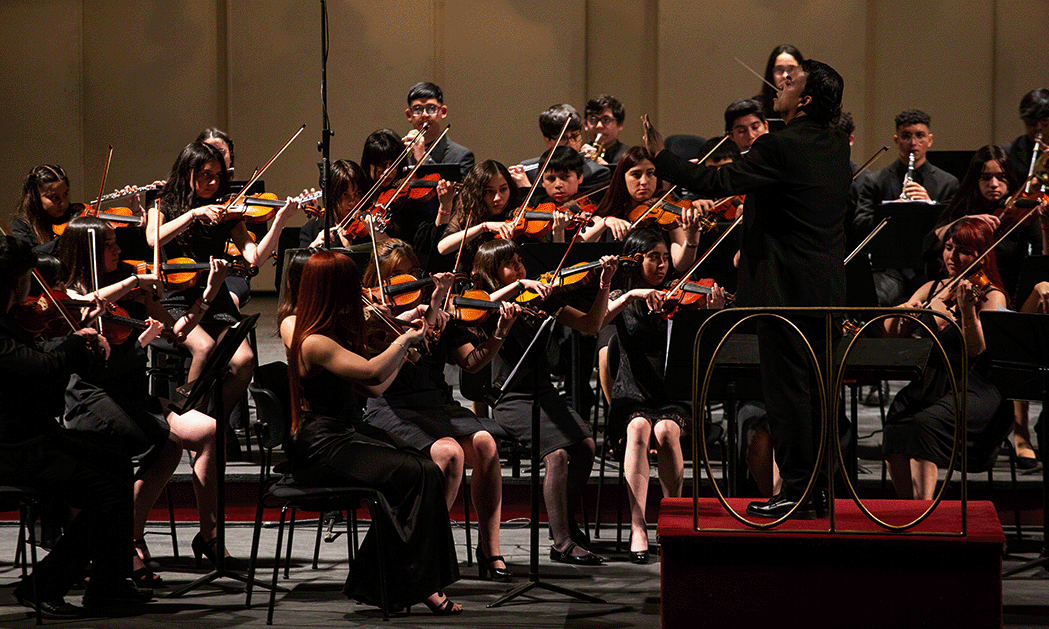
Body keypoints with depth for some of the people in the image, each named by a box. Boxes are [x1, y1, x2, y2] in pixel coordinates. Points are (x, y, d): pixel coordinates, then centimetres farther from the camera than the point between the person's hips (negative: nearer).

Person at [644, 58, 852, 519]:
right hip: (827, 289, 8)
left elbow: (716, 183, -18)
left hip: (787, 289, -8)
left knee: (787, 390, -4)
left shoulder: (781, 147, -17)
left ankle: (795, 493, -3)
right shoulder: (836, 147, 8)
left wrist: (660, 157, -8)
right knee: (814, 390, 12)